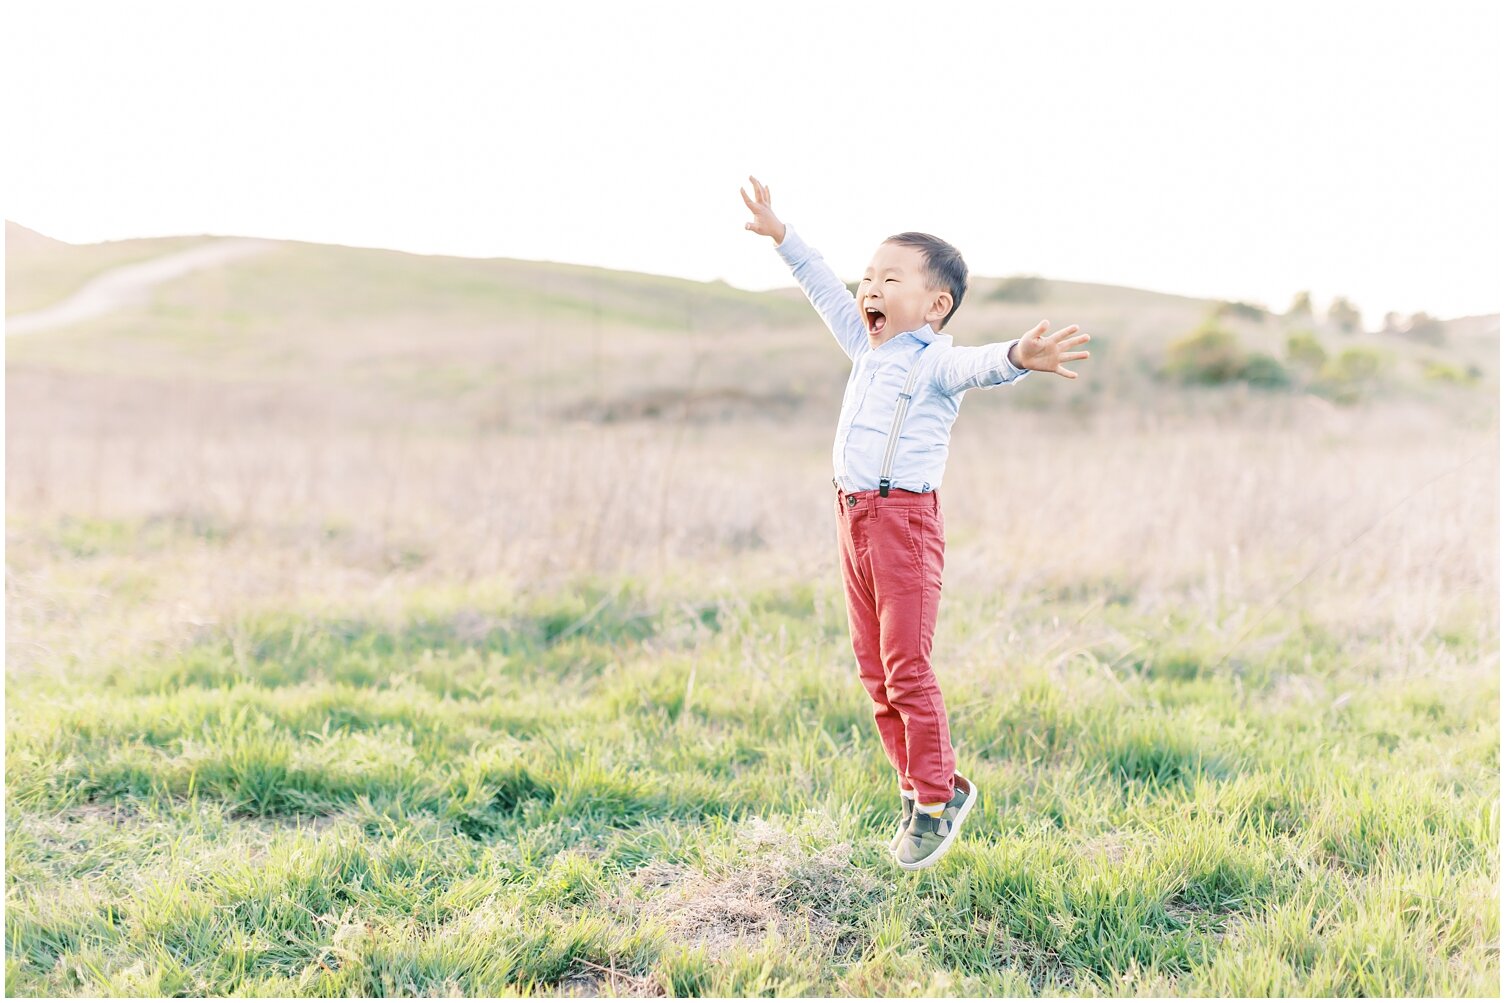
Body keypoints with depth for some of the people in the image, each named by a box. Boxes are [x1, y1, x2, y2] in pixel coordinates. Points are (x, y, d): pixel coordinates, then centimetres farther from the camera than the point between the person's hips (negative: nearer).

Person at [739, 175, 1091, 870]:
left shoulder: (936, 362, -10)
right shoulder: (870, 350, 16)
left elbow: (979, 364, -31)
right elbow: (827, 294, 28)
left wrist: (1018, 357, -53)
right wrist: (782, 237, 34)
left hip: (905, 520, -9)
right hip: (854, 519, 9)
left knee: (907, 670, -6)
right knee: (874, 669, 12)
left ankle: (937, 798, 9)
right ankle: (916, 785, 25)